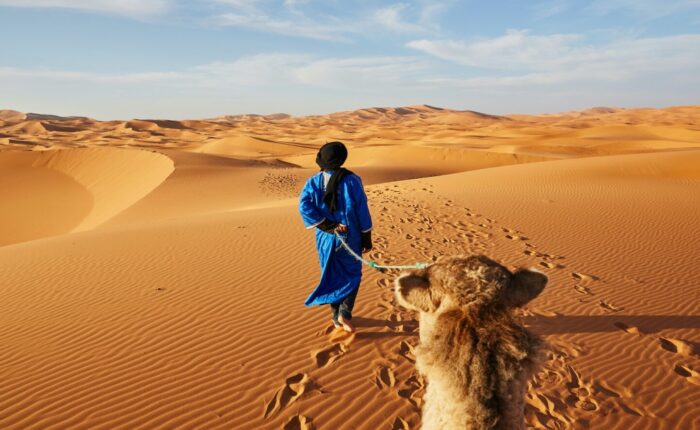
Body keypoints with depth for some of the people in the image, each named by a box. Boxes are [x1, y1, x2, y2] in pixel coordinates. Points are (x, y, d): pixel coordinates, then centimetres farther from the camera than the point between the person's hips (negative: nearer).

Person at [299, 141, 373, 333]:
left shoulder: (313, 182, -3)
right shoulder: (351, 180, -9)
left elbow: (304, 206, -17)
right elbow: (362, 210, -8)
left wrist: (328, 227, -14)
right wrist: (367, 237, 0)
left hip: (326, 238, 2)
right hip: (350, 237, -2)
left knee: (331, 276, 17)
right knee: (352, 274, 15)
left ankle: (336, 317, 26)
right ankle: (344, 313, 1)